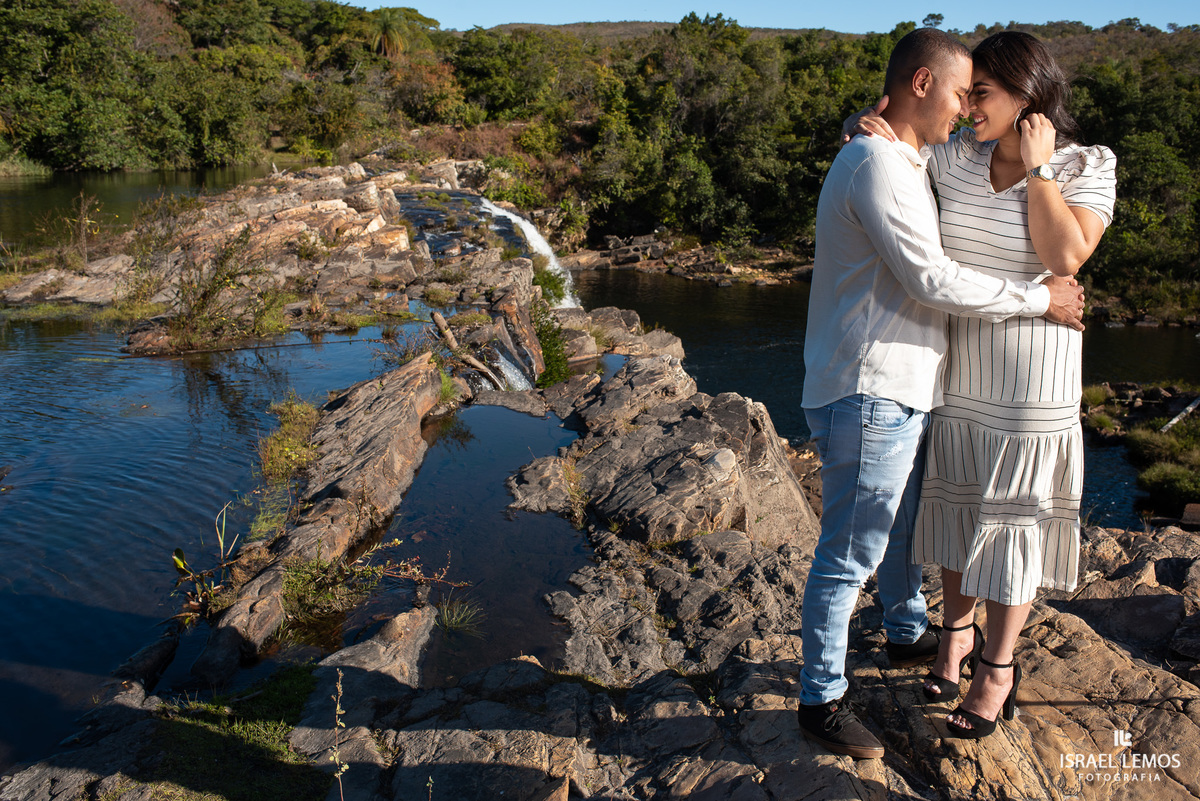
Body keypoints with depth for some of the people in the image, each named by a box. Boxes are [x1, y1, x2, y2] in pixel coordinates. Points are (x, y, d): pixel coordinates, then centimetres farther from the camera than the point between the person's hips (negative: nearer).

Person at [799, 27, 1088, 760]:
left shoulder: (907, 163, 16)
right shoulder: (875, 164, -18)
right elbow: (932, 280, -21)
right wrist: (1039, 299, -11)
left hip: (902, 393, 11)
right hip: (869, 396, -11)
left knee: (906, 527, 27)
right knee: (849, 556, -1)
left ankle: (910, 635, 49)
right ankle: (822, 700, 13)